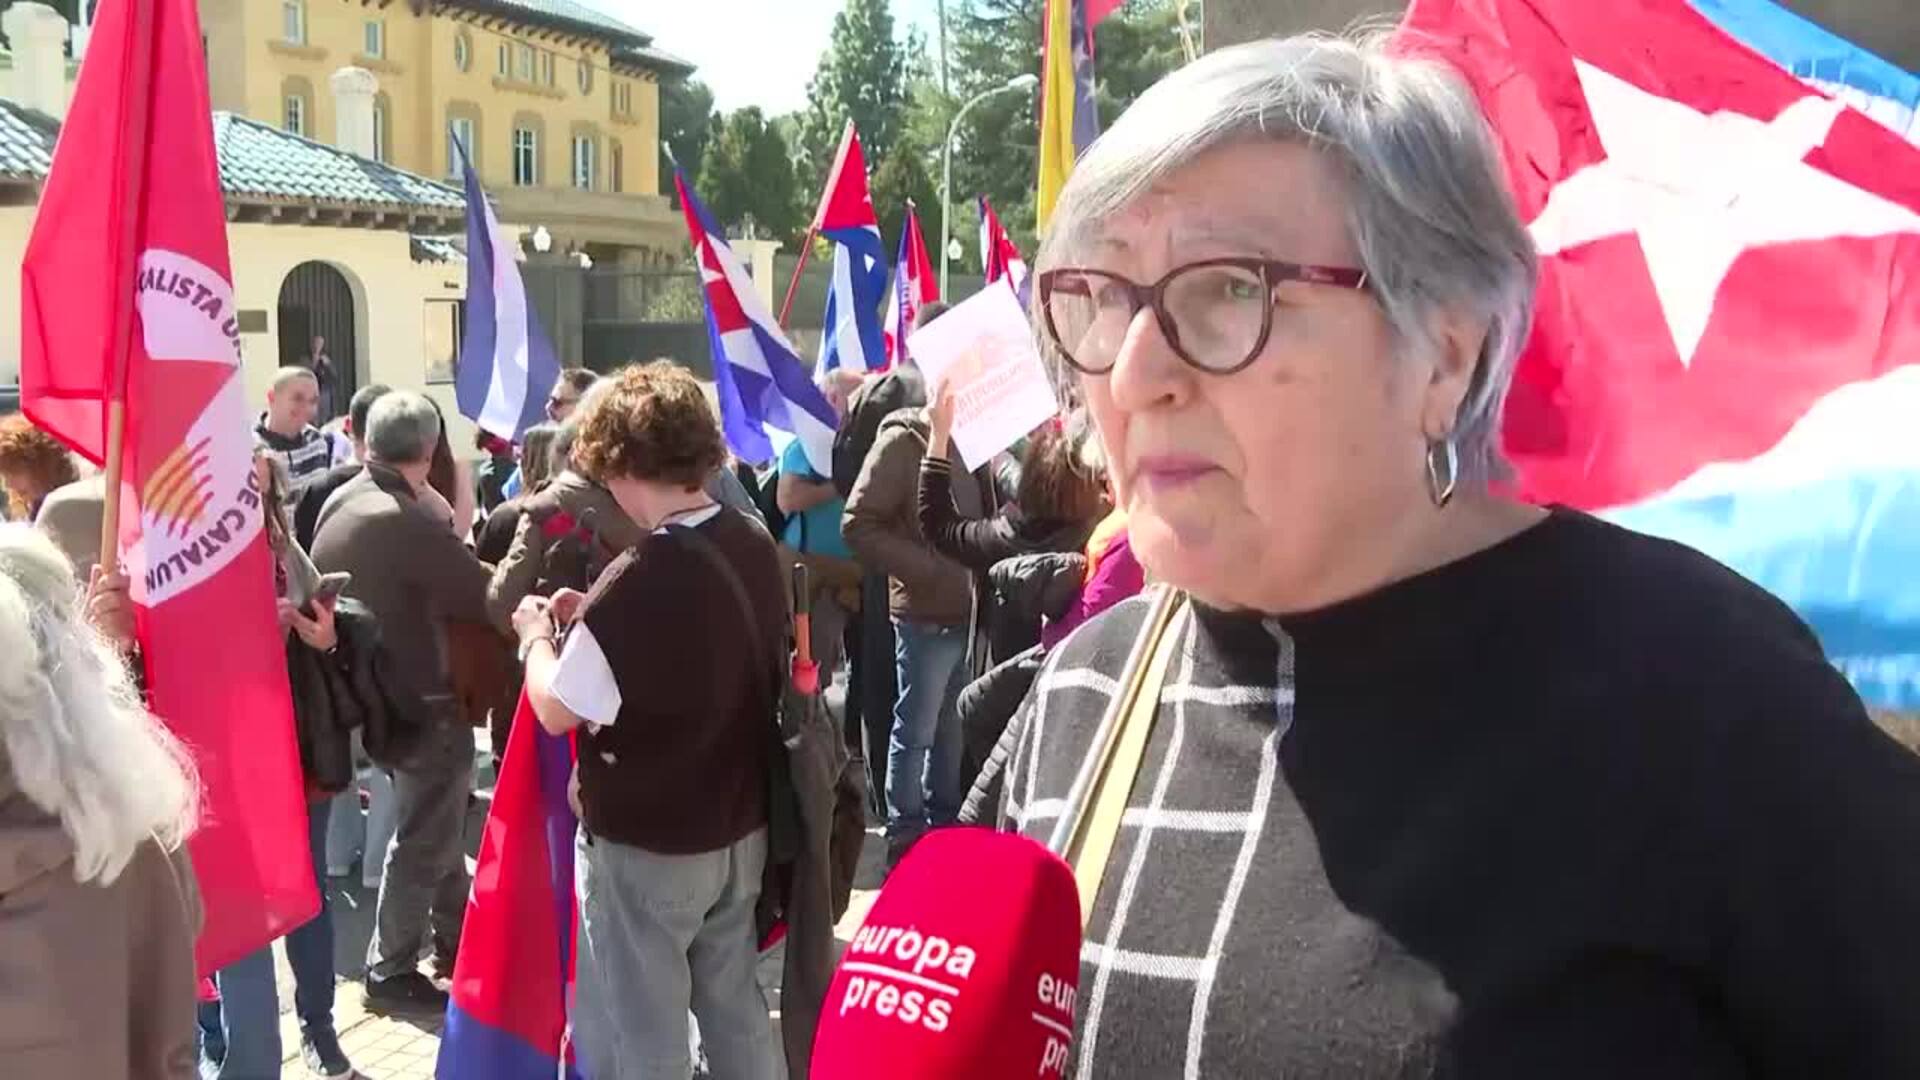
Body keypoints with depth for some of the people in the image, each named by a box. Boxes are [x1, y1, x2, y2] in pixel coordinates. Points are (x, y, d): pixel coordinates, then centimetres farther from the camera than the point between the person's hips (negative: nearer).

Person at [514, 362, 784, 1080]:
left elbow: (557, 711, -18)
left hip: (643, 846, -7)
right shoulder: (756, 548, -2)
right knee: (734, 1007, 22)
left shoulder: (643, 578, -25)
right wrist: (594, 618, 9)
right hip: (739, 830, 7)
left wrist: (536, 631, 0)